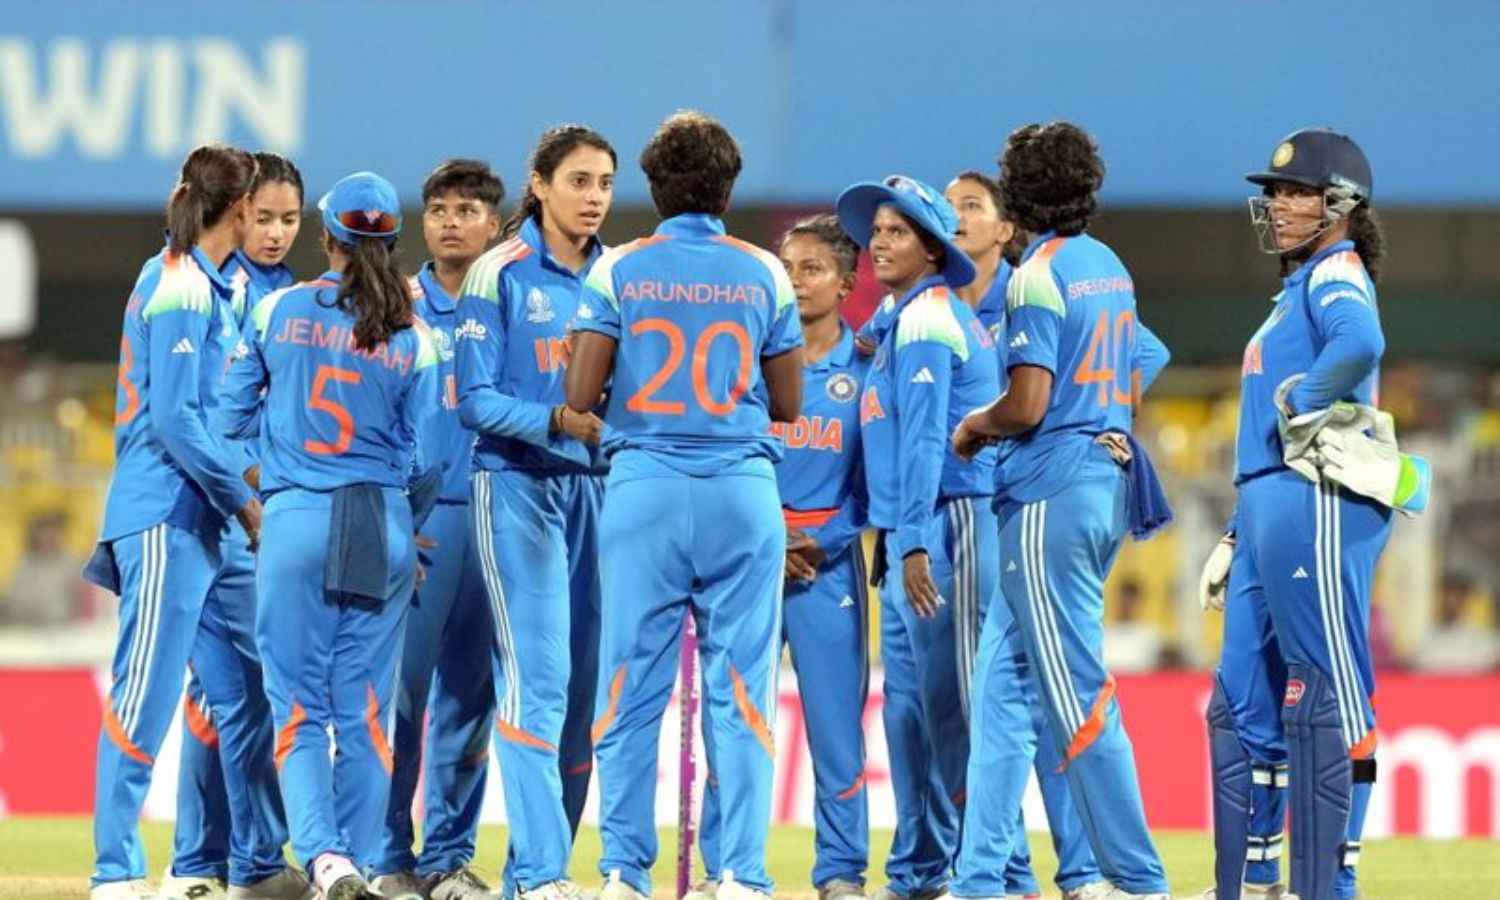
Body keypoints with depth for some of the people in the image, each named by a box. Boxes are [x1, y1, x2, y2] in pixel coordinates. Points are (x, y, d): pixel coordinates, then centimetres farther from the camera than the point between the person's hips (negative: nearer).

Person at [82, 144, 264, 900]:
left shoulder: (189, 282, 16)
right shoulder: (183, 290, -12)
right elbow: (174, 419, -16)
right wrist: (244, 501, -12)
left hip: (185, 517, 9)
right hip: (167, 515, -9)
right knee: (146, 690, -8)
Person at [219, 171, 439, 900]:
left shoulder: (277, 311, -1)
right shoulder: (413, 340, 1)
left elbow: (235, 416, 5)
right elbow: (420, 457, 3)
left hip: (297, 519, -1)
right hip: (384, 528, 1)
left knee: (299, 709, 0)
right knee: (366, 714, 8)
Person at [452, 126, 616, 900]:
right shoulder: (502, 275, -3)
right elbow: (475, 400, -7)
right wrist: (557, 421, -21)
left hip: (597, 486, 5)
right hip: (520, 486, -5)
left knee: (586, 680, 2)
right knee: (538, 676, -12)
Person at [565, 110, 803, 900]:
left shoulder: (619, 271, 0)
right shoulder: (764, 275, 4)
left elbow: (579, 396, -3)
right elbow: (788, 403, 8)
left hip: (643, 486, 0)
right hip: (742, 487, 0)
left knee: (631, 685, 3)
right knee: (740, 687, 1)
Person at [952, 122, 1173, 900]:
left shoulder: (1039, 276, -13)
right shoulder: (1112, 269, 13)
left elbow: (1026, 406, -19)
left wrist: (971, 427, 1)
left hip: (1051, 498, -9)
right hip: (1108, 481, 9)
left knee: (1079, 693, -7)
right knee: (1001, 675, 14)